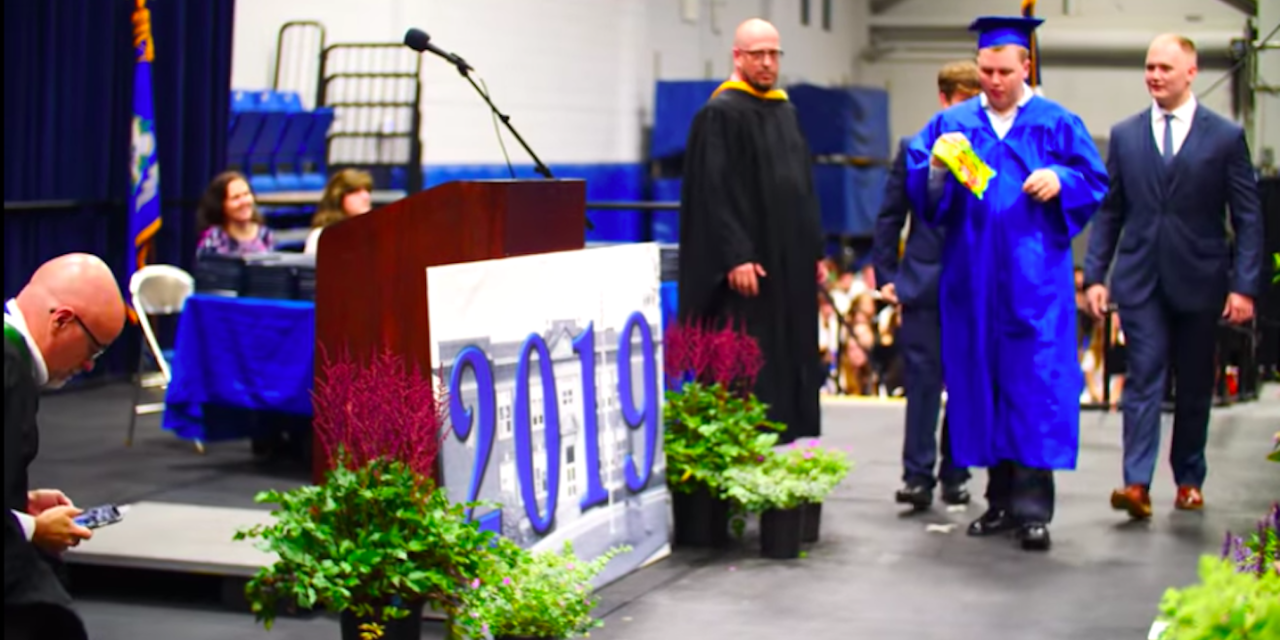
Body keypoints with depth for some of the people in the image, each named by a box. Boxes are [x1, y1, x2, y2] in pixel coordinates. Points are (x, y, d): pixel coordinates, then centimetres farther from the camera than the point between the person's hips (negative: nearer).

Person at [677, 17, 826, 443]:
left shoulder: (785, 112, 16)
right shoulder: (720, 114, -9)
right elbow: (714, 192, -16)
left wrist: (816, 251, 14)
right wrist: (736, 257, -23)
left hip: (791, 265, 8)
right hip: (750, 266, -8)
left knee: (791, 366, 9)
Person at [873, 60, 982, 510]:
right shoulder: (914, 148, 4)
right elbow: (890, 217, 8)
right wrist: (885, 275, 2)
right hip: (923, 283, 0)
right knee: (922, 379, -3)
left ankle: (954, 475, 16)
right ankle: (917, 476, 0)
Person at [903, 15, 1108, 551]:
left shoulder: (1058, 124, 8)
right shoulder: (952, 124, 12)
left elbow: (1094, 179, 5)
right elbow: (919, 186, 4)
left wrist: (1060, 180, -15)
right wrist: (938, 166, -17)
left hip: (1035, 277, -2)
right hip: (973, 279, 3)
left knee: (1036, 385, -8)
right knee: (981, 380, 4)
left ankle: (1031, 508, -8)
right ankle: (1001, 499, 14)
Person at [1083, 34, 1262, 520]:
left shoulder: (1226, 136, 0)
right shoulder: (1125, 135, 7)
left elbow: (1248, 219, -1)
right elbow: (1109, 212, 9)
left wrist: (1244, 285, -8)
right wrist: (1095, 275, 1)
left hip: (1198, 280, -1)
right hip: (1141, 279, 1)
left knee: (1194, 385, 9)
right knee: (1143, 378, -9)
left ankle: (1189, 479, 23)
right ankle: (1137, 484, -16)